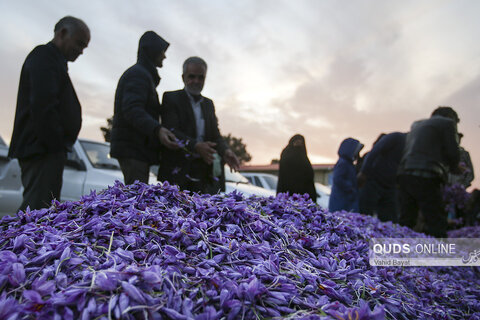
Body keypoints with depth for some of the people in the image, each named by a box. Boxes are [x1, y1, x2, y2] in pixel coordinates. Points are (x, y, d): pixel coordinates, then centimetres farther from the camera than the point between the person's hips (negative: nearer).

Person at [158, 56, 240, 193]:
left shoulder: (208, 104, 20)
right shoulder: (171, 98, 3)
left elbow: (215, 135, 13)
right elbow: (171, 131, -11)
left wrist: (225, 151, -9)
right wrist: (196, 146, -28)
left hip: (204, 172, 5)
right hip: (178, 171, -4)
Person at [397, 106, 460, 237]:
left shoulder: (416, 125, 30)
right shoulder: (447, 122, 9)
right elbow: (453, 154, 2)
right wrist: (449, 167, 23)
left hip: (404, 174, 7)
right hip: (425, 177, -7)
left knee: (405, 223, 9)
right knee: (436, 225, -6)